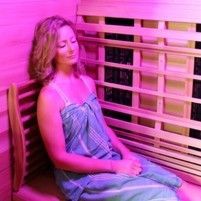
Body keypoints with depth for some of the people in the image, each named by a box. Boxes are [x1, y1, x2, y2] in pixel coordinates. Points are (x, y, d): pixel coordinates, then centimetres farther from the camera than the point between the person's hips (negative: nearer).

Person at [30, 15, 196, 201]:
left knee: (176, 185, -5)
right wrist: (115, 166, -17)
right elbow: (59, 158, -16)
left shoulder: (87, 82, 5)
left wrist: (126, 154, -4)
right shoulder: (49, 96, -17)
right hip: (83, 177, -6)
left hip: (112, 158, 7)